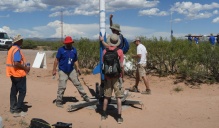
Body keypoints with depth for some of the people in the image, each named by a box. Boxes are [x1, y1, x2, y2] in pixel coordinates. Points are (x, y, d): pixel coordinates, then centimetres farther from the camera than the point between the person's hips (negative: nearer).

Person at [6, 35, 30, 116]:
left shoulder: (12, 49, 12)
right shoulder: (17, 50, -18)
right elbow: (16, 63, -26)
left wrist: (24, 66, 14)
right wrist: (25, 68, -14)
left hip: (13, 74, 10)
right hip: (19, 74, -10)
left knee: (14, 91, 15)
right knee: (22, 92, -3)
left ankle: (13, 108, 23)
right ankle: (18, 110, -1)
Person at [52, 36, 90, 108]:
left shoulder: (74, 50, 4)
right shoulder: (61, 49, -8)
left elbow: (75, 60, 12)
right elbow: (56, 60, -7)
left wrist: (77, 67, -3)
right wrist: (54, 70, -10)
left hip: (71, 71, 4)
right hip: (63, 71, -4)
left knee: (78, 84, 10)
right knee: (62, 87, -3)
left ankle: (85, 96, 20)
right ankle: (59, 101, 10)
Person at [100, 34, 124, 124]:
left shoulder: (105, 51, -3)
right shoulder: (119, 51, -10)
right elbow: (121, 66, -7)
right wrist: (122, 74, 6)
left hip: (107, 76, 3)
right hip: (116, 77, -3)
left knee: (106, 96, 15)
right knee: (118, 97, 3)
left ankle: (104, 115, 26)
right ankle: (119, 117, 4)